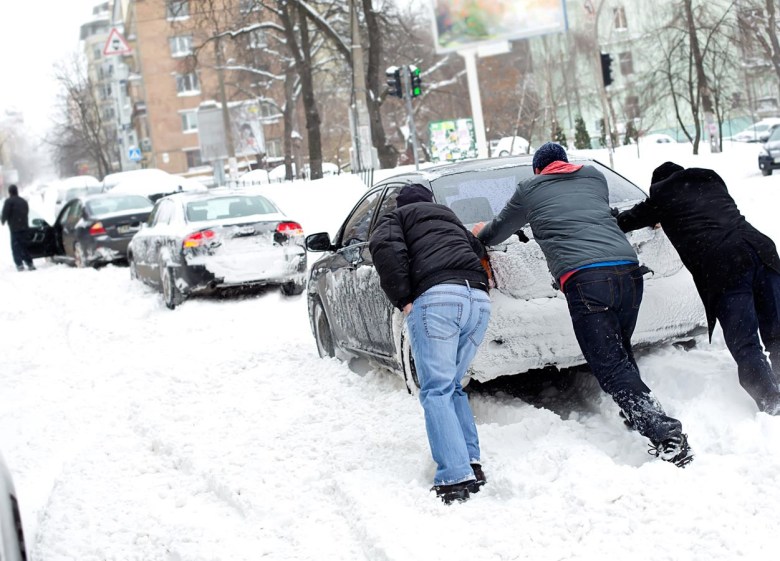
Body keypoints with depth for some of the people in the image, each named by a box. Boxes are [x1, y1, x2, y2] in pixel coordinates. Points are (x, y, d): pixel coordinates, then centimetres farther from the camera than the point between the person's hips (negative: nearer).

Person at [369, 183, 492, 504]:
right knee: (453, 386, 18)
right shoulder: (450, 218, 38)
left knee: (436, 391, -7)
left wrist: (403, 300, -2)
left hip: (436, 297, -6)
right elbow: (478, 249, 29)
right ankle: (472, 463, 8)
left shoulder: (397, 217, 20)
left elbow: (384, 247, -2)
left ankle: (456, 478, -19)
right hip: (479, 299, 6)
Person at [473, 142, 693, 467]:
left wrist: (481, 233, 56)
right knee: (621, 357, 23)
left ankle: (667, 437, -20)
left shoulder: (529, 190, 20)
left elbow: (497, 233, 33)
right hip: (628, 268, 5)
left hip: (584, 279, -5)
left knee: (612, 369, -8)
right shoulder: (594, 177, 29)